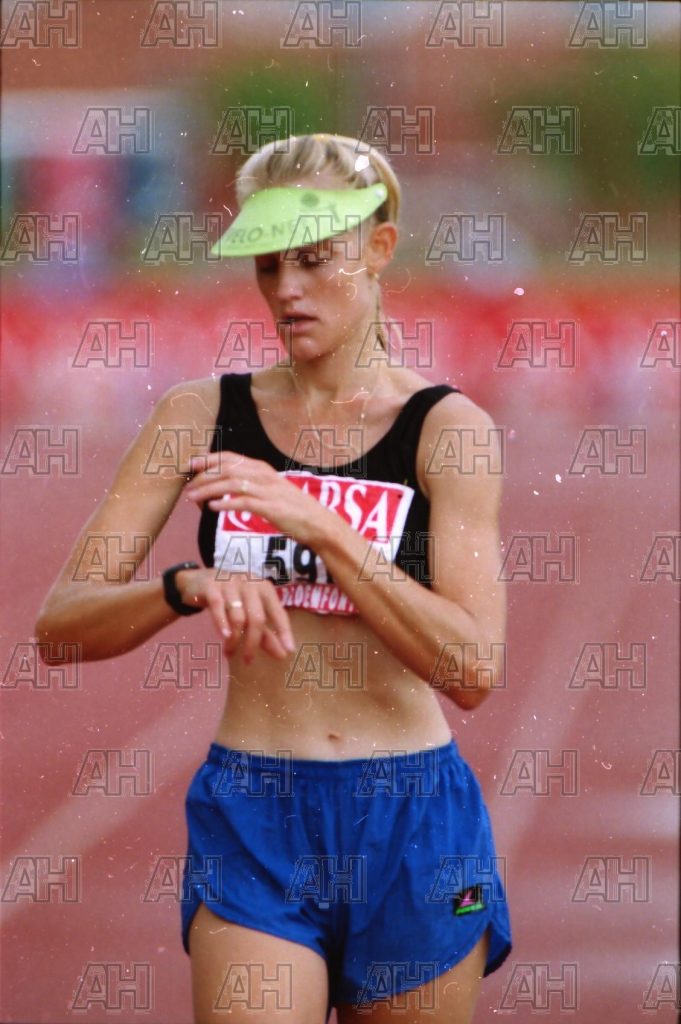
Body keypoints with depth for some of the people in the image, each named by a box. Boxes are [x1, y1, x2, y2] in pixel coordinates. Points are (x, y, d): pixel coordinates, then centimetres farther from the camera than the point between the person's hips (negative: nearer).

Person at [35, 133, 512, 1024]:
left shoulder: (445, 427, -2)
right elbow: (60, 624, -3)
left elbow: (471, 670, -13)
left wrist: (314, 523, -21)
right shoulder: (202, 416, 3)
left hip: (411, 823, 0)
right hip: (250, 820, 0)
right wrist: (189, 587, -23)